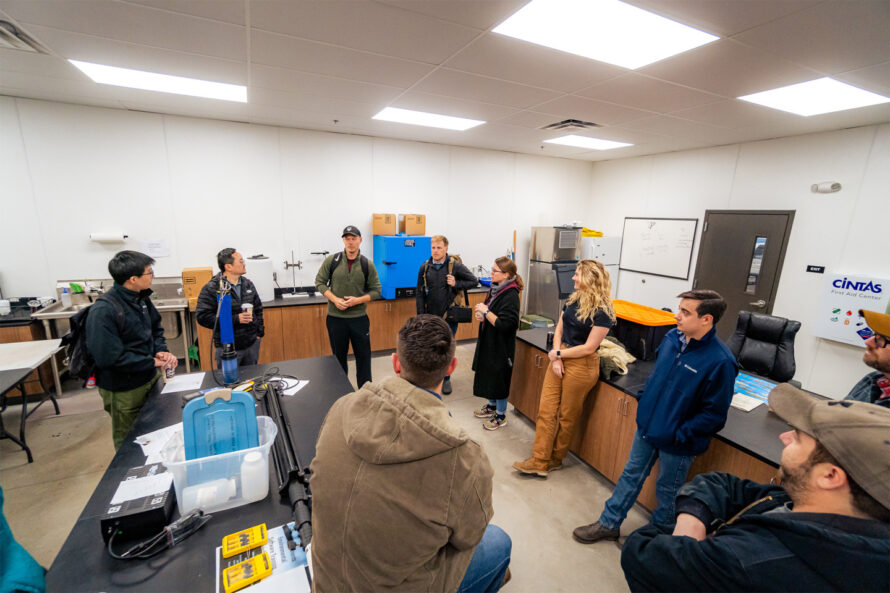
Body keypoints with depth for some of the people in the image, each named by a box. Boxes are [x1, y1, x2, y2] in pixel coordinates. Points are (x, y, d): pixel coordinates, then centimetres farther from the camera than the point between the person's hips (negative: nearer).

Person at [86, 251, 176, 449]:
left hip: (150, 379, 7)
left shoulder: (141, 298, -1)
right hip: (123, 392, -7)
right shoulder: (103, 311, -25)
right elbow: (110, 358, -27)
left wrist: (161, 351, -7)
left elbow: (155, 329, 11)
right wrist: (152, 362, -21)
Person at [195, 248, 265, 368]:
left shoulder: (248, 284, 6)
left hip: (252, 344, 5)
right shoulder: (211, 289, -11)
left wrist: (259, 332, 8)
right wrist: (235, 319, -22)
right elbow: (202, 317, -16)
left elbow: (258, 309, 14)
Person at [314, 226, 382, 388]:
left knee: (363, 356, 7)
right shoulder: (331, 260, -2)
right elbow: (319, 282, 3)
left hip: (359, 318, 0)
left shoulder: (367, 265, -2)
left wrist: (358, 300, -15)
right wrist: (335, 299, -11)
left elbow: (376, 290, 1)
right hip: (335, 318, 1)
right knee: (338, 356, 15)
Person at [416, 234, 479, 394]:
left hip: (449, 316, -2)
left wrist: (456, 284, -16)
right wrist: (421, 316, -1)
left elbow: (474, 281, -1)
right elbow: (420, 294, 3)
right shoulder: (425, 267, 0)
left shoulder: (455, 266, -8)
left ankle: (446, 378, 30)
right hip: (430, 316, 2)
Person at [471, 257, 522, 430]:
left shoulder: (510, 296, -23)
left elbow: (504, 324, -28)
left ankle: (501, 416, 26)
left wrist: (486, 312, -23)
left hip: (501, 346, -9)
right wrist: (482, 315, -1)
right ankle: (491, 406, 42)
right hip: (488, 342, 9)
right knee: (488, 375, 21)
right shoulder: (495, 289, 4)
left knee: (499, 379, 6)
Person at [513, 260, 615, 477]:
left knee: (567, 416, 10)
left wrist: (558, 353, -10)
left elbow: (589, 347, -16)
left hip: (582, 365, -7)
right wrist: (556, 359, -4)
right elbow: (559, 330, 8)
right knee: (546, 410, 5)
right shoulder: (573, 299, 6)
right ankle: (539, 461, 15)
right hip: (560, 359, 7)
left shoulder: (602, 312, -15)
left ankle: (555, 459, 29)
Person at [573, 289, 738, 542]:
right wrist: (645, 400, 7)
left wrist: (680, 434, -18)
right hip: (647, 426, 6)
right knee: (631, 474, 20)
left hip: (676, 442, -6)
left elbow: (714, 415, -19)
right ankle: (608, 524, 38)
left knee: (667, 491, 18)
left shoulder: (720, 361, -25)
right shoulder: (672, 338, -6)